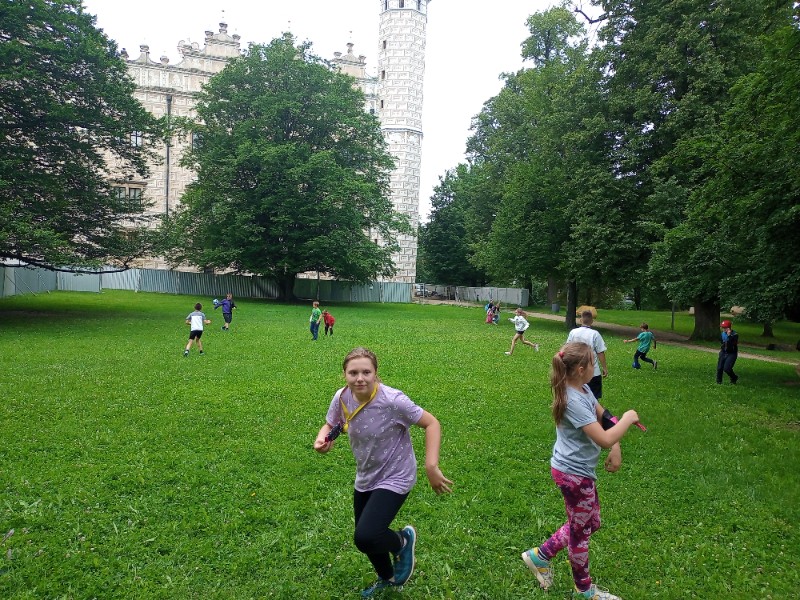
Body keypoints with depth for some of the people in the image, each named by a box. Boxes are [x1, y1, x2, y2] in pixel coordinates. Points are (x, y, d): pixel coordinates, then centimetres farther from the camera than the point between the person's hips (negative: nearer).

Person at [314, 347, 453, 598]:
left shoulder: (392, 400, -29)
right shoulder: (342, 398, -14)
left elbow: (431, 423, -20)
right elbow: (330, 426, 4)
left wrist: (431, 467, -26)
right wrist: (322, 440, -19)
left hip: (394, 478, -6)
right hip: (365, 479, 6)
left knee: (365, 537, -21)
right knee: (366, 537, 19)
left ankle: (403, 540, 15)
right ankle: (387, 579, 52)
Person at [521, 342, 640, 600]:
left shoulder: (583, 389, 0)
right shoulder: (574, 401, -29)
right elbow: (604, 439, -31)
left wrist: (616, 449, -2)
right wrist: (627, 419, -15)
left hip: (581, 470, 9)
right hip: (574, 473, -9)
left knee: (590, 523, 23)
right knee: (581, 530, 13)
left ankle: (541, 555, 33)